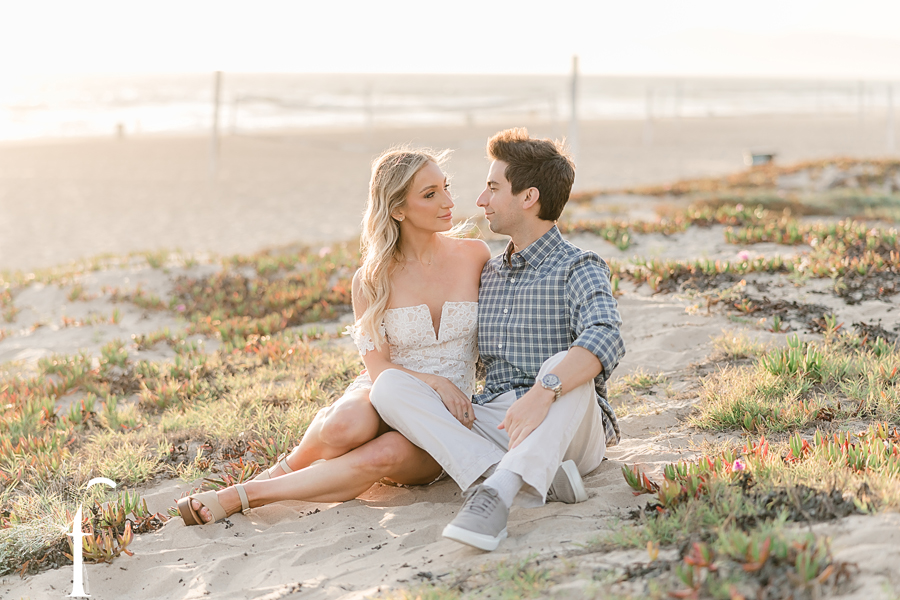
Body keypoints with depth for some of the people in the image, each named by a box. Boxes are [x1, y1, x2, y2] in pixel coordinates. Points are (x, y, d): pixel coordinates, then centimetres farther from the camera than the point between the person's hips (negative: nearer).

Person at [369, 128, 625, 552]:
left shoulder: (577, 269, -2)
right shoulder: (487, 275, 21)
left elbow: (605, 341, -24)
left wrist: (544, 391, -40)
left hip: (564, 432, -6)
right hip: (489, 425, 6)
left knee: (564, 366, -36)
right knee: (389, 385, -15)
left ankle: (496, 491, -50)